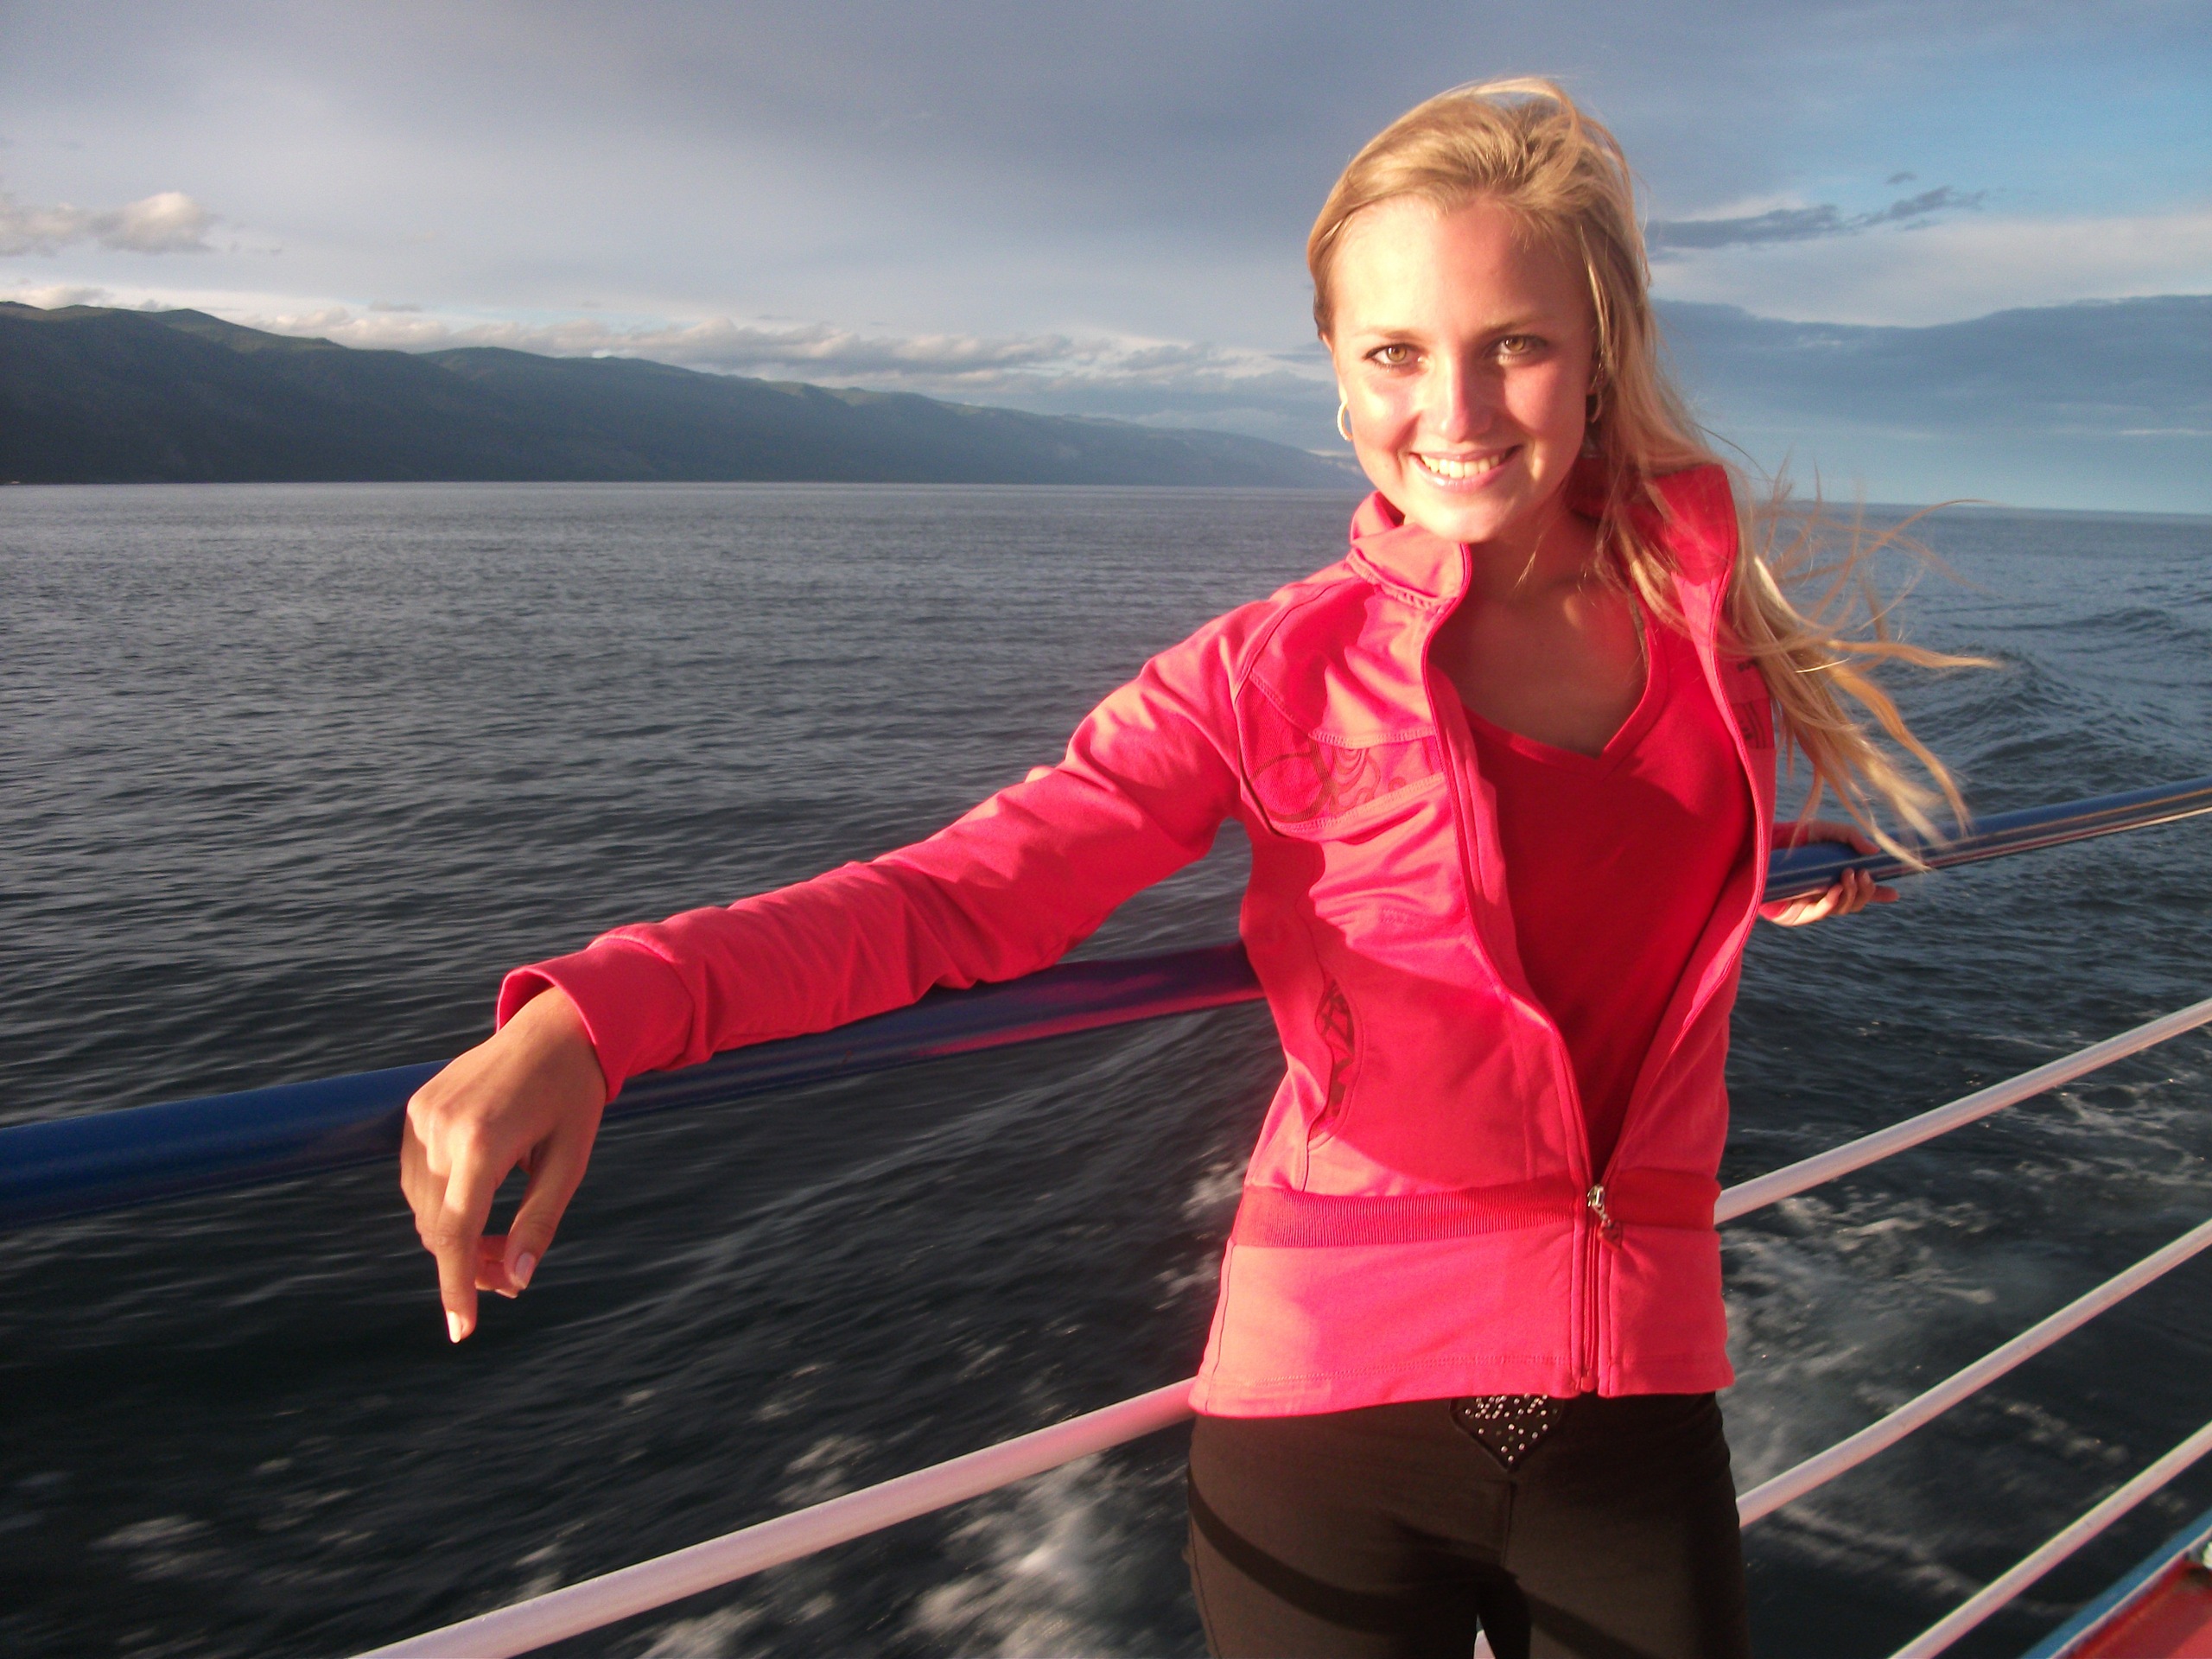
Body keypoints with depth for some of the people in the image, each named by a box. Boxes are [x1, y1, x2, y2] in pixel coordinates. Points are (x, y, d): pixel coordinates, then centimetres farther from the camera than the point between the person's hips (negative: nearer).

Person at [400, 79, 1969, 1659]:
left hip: (1637, 1411, 3)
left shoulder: (1715, 609, 0)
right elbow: (957, 891, -24)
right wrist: (589, 1012, -34)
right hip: (1337, 1409, -2)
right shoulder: (1280, 673, -11)